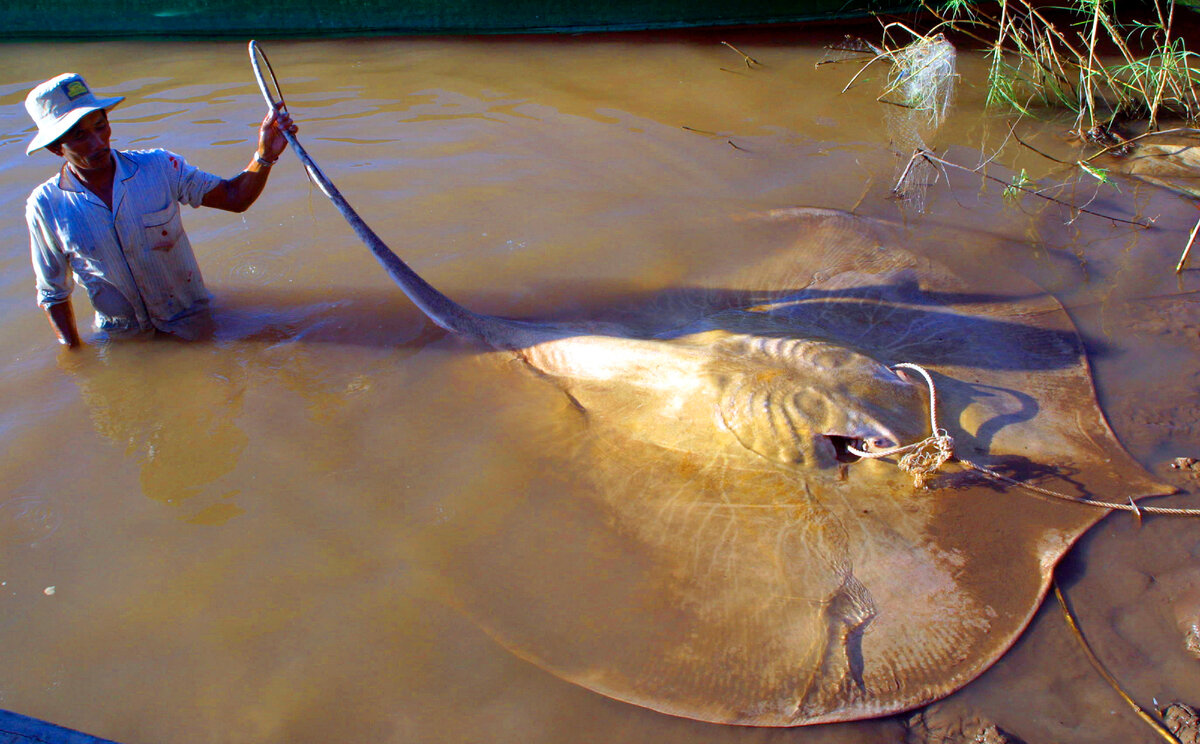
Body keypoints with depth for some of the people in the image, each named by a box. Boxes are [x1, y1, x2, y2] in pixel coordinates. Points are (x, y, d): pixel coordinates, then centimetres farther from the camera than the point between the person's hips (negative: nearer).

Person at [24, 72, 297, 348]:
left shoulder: (158, 167, -11)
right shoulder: (45, 207, -10)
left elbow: (234, 198, -8)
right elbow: (53, 294, 0)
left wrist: (265, 155, -26)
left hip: (189, 326, -2)